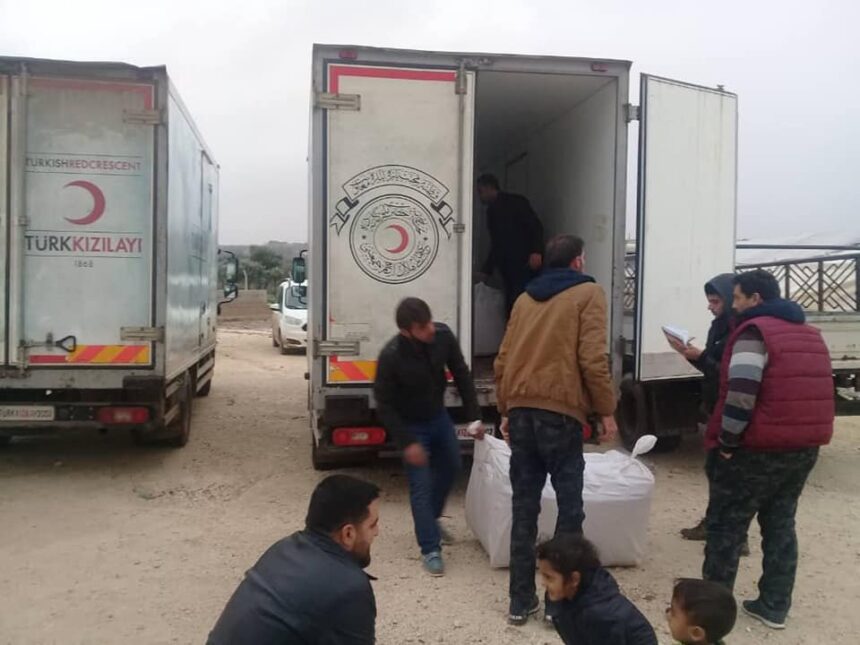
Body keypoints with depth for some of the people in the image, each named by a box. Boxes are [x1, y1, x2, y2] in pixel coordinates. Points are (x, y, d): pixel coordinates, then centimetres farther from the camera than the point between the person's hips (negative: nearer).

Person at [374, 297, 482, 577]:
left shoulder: (443, 335, -22)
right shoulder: (391, 356, -32)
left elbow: (461, 374, -7)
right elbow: (384, 405, -21)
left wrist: (474, 415, -8)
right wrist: (407, 443, -22)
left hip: (439, 416, 6)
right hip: (411, 425, -5)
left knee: (451, 467, 20)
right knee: (421, 485, -5)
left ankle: (431, 519, 44)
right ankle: (430, 549, 8)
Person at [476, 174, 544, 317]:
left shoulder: (515, 202, 1)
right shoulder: (492, 210, 22)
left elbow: (535, 226, -8)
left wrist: (536, 252, -22)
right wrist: (486, 271, 22)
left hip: (524, 263, -7)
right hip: (507, 267, 7)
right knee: (510, 304, -1)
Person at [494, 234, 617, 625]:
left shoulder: (525, 298, 18)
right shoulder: (588, 294, 3)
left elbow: (503, 360, 15)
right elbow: (593, 359, -8)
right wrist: (606, 410, 0)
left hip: (520, 410, 5)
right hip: (560, 411, -5)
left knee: (524, 508, 9)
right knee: (569, 507, 5)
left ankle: (521, 601, 14)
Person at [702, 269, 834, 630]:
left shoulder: (754, 332, -14)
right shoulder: (809, 333, 14)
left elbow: (741, 393, -23)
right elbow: (810, 390, 18)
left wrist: (726, 441, -14)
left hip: (758, 449, -8)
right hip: (803, 447, 8)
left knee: (725, 525, 4)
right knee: (780, 525, 16)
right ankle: (774, 607, 21)